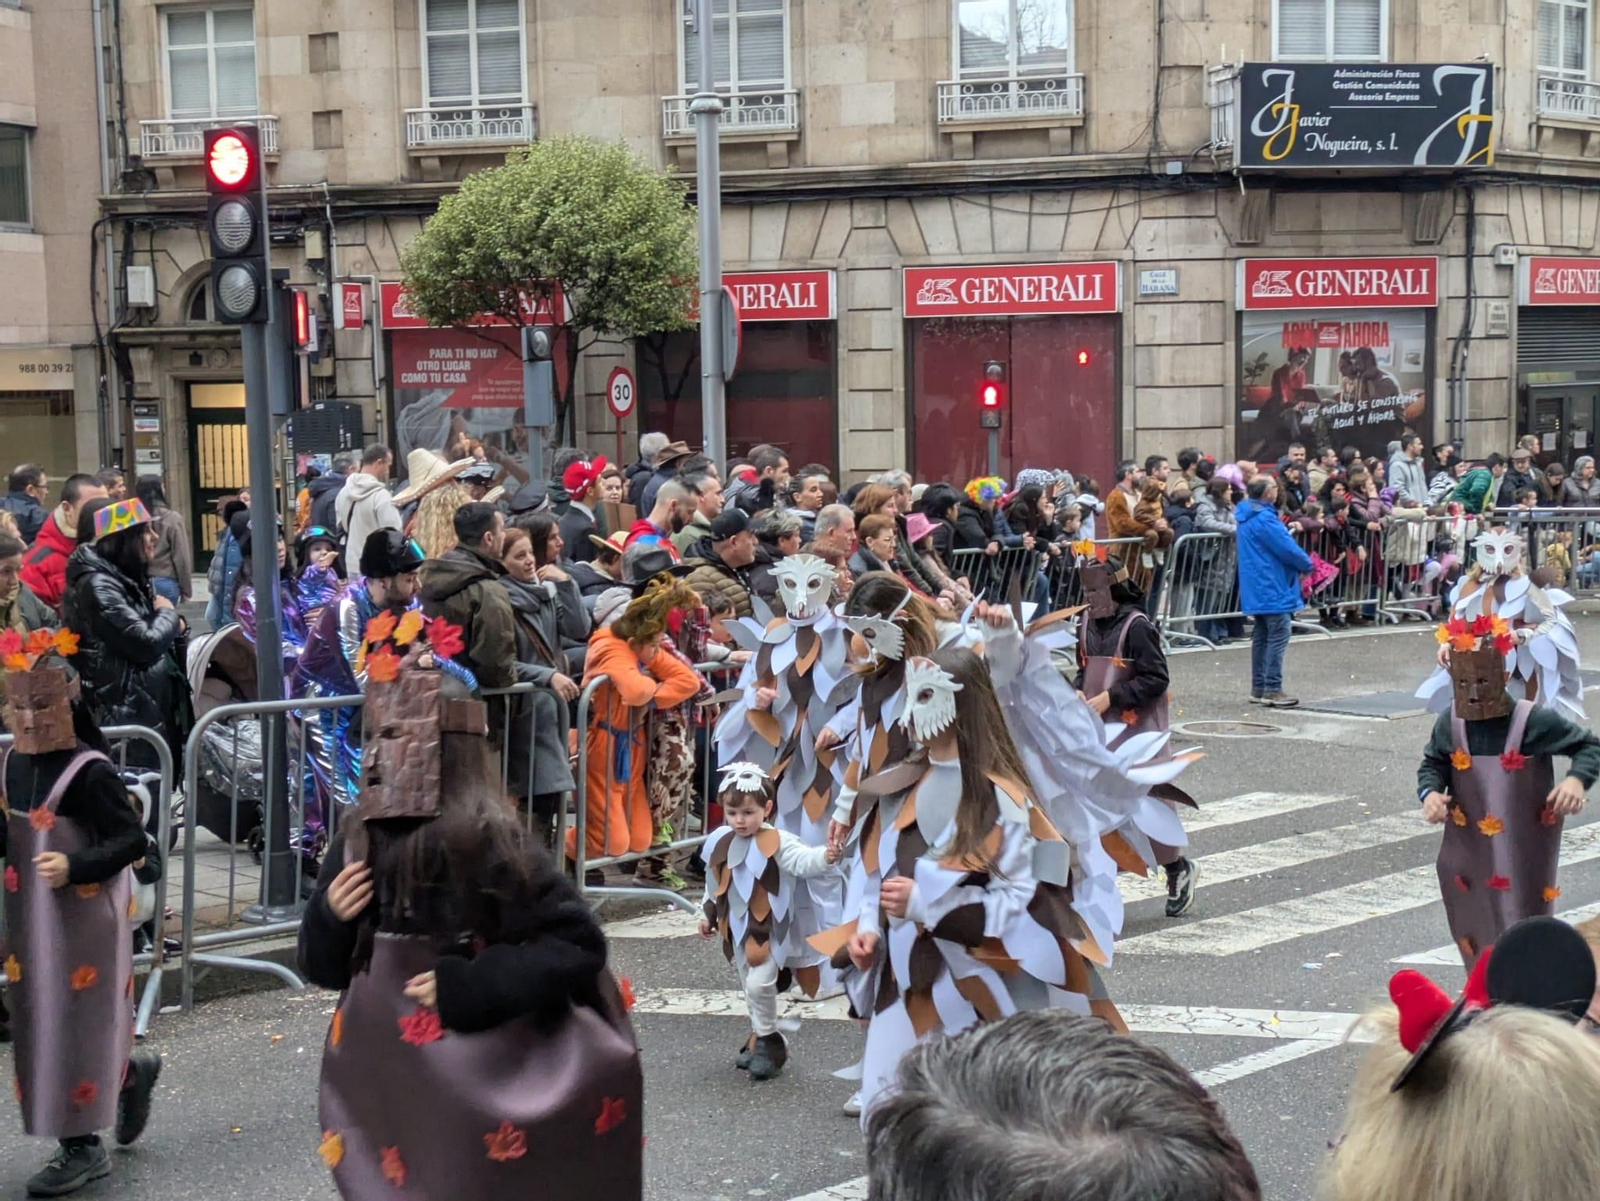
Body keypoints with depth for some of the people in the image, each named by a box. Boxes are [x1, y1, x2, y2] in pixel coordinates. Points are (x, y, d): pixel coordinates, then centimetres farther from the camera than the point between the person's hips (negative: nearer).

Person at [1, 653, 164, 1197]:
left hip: (84, 921, -7)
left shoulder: (90, 771, -18)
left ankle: (83, 1147, 11)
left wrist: (76, 866, -28)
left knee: (76, 1024, -1)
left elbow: (133, 840, -16)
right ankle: (132, 1072, 38)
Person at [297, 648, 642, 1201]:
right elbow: (325, 966, 10)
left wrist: (467, 988, -21)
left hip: (469, 1078, -5)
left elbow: (577, 946, -17)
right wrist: (330, 917, -10)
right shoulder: (360, 840, 0)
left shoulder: (487, 841, -16)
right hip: (378, 1074, 5)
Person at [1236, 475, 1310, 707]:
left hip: (1256, 589, 10)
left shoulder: (1247, 516, 13)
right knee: (1278, 636, -8)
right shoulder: (1264, 518, -19)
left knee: (1262, 636, 14)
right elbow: (1287, 548, -19)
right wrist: (1307, 564, -1)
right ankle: (1272, 689, -9)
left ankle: (1258, 688, 17)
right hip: (1272, 588, -10)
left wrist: (1301, 562, 15)